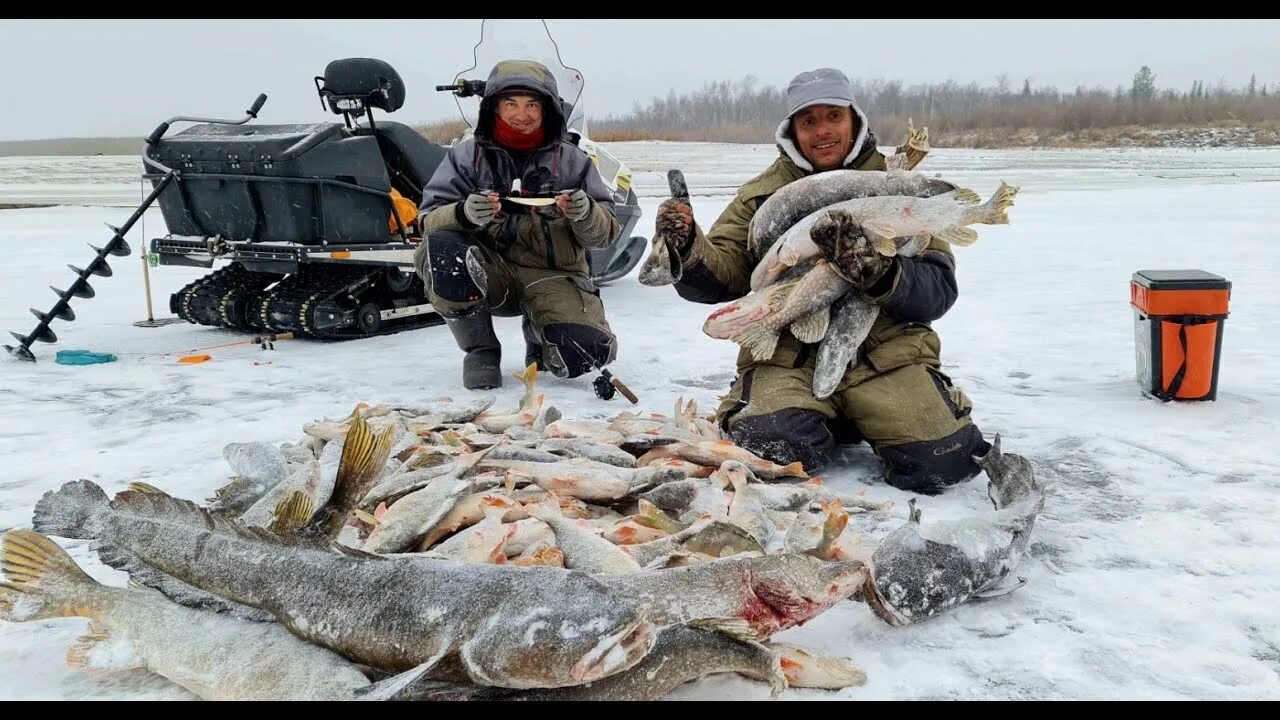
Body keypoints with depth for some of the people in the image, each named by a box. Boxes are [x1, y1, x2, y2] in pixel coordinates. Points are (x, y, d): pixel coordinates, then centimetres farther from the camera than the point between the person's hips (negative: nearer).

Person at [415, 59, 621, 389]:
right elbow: (430, 220, -5)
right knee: (440, 249, -32)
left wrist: (587, 215, -23)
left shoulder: (571, 161, 5)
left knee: (589, 351, -26)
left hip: (552, 275, 0)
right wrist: (464, 214, -28)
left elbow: (605, 232, 2)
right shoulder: (467, 155, 4)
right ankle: (480, 350, -8)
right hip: (488, 272, 0)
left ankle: (539, 338, 14)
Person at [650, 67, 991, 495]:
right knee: (768, 452, -28)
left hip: (886, 353, 0)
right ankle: (824, 425, 8)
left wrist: (883, 276, -22)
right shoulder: (763, 194, 11)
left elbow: (939, 288, -1)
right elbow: (718, 278, 3)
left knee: (939, 464, -21)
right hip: (788, 353, 0)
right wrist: (686, 249, -19)